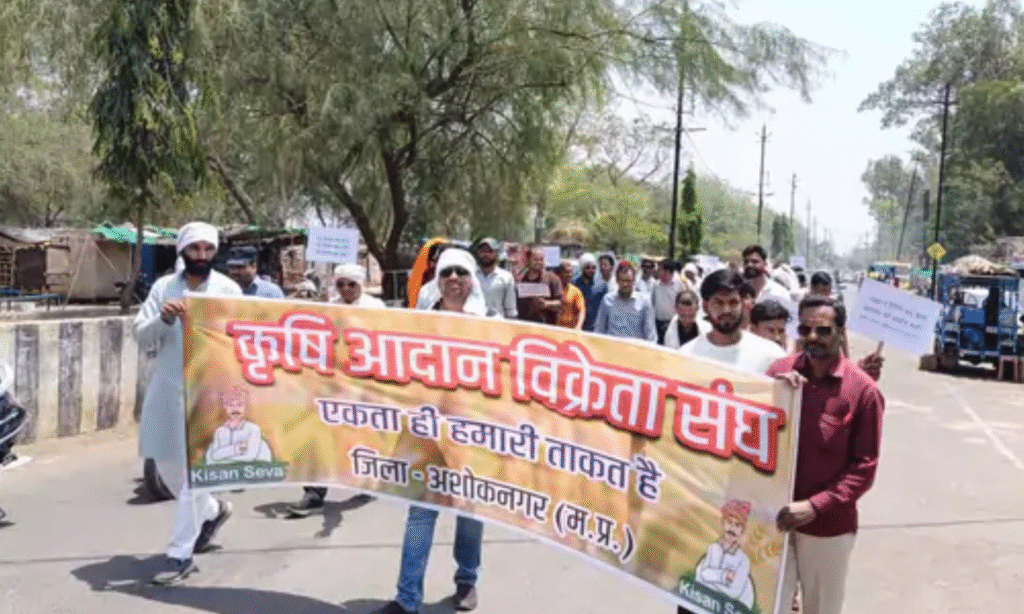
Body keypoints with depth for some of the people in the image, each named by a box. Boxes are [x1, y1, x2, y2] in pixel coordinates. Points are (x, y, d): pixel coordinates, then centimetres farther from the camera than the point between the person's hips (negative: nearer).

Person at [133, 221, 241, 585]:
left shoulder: (228, 290, 0)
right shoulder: (163, 287, 6)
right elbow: (140, 337, 1)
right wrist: (163, 319, -18)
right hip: (167, 388, 4)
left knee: (195, 469, -5)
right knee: (166, 464, 14)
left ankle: (180, 554, 4)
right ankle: (211, 511, 39)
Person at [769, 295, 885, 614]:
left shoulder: (863, 390, -11)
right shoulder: (780, 371, -2)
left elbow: (864, 467, -10)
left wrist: (815, 506, -21)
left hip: (828, 525, -2)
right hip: (775, 517, 2)